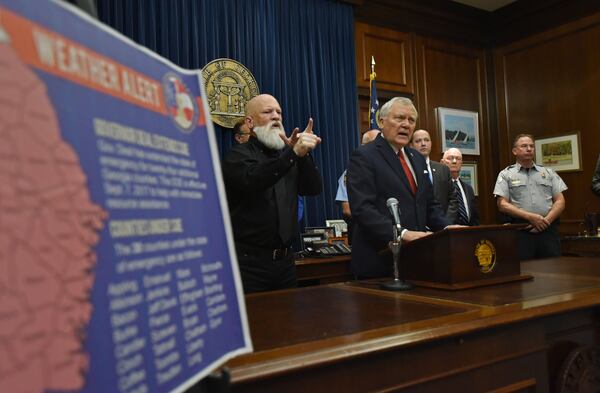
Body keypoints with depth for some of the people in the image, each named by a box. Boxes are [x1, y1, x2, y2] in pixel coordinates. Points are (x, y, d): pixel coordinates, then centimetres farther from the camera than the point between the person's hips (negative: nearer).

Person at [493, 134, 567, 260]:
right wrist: (530, 217, -12)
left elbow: (560, 201, 10)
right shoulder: (506, 175, 7)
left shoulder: (549, 173, 16)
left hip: (548, 230, 3)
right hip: (521, 231, -3)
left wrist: (546, 220, -7)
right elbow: (502, 205, -3)